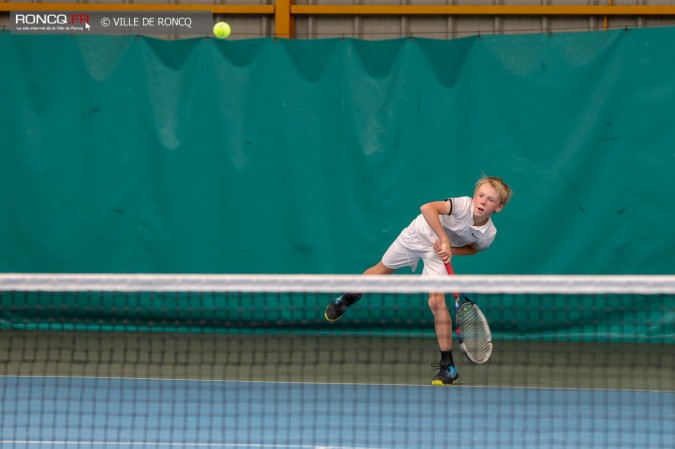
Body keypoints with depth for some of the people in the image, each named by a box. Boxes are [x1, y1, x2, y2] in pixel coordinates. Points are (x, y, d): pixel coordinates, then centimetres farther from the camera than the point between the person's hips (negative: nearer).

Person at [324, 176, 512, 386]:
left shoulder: (488, 234, -24)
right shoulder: (464, 206, -37)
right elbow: (427, 208, -49)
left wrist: (450, 250, -20)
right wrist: (444, 239, -50)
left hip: (437, 253, 1)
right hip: (417, 235, -1)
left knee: (437, 301, -16)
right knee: (382, 269, 21)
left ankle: (448, 366, -6)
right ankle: (349, 298, 55)